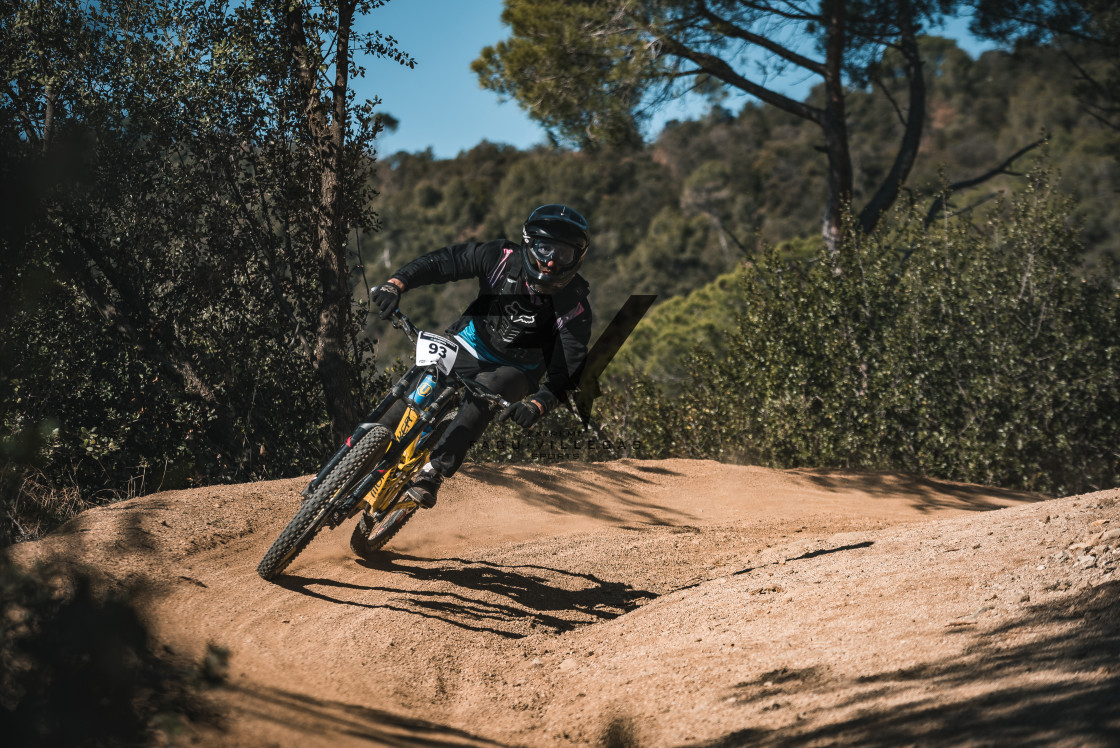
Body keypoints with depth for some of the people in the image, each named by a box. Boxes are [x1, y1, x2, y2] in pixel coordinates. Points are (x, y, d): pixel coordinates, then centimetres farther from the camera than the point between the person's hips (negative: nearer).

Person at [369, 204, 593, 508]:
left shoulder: (574, 309, -22)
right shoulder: (502, 259, -17)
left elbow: (567, 371, -25)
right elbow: (442, 261, -13)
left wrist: (538, 404, -44)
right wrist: (396, 284, -29)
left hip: (515, 371, -2)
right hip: (469, 348, 2)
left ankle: (434, 471, -35)